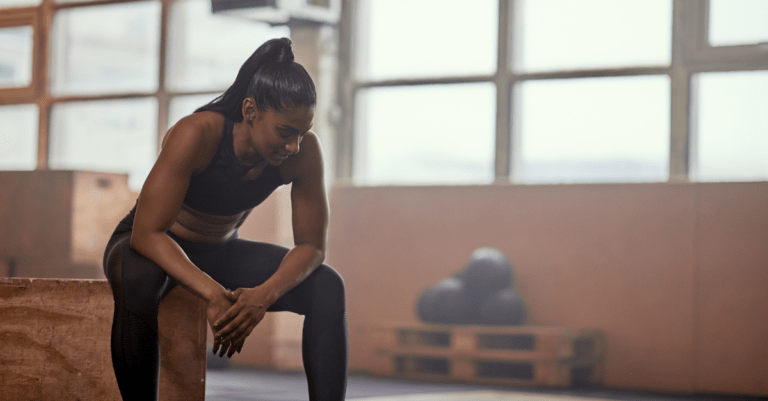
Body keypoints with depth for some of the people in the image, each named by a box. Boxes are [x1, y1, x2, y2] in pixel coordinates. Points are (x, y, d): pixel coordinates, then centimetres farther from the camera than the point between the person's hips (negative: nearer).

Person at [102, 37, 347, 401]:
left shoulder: (304, 150, -20)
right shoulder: (197, 135, -33)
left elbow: (311, 246, -14)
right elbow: (146, 233, -35)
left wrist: (264, 295, -34)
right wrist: (212, 293, -47)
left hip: (219, 251, 4)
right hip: (152, 248, -4)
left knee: (327, 286, -18)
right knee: (136, 281, -41)